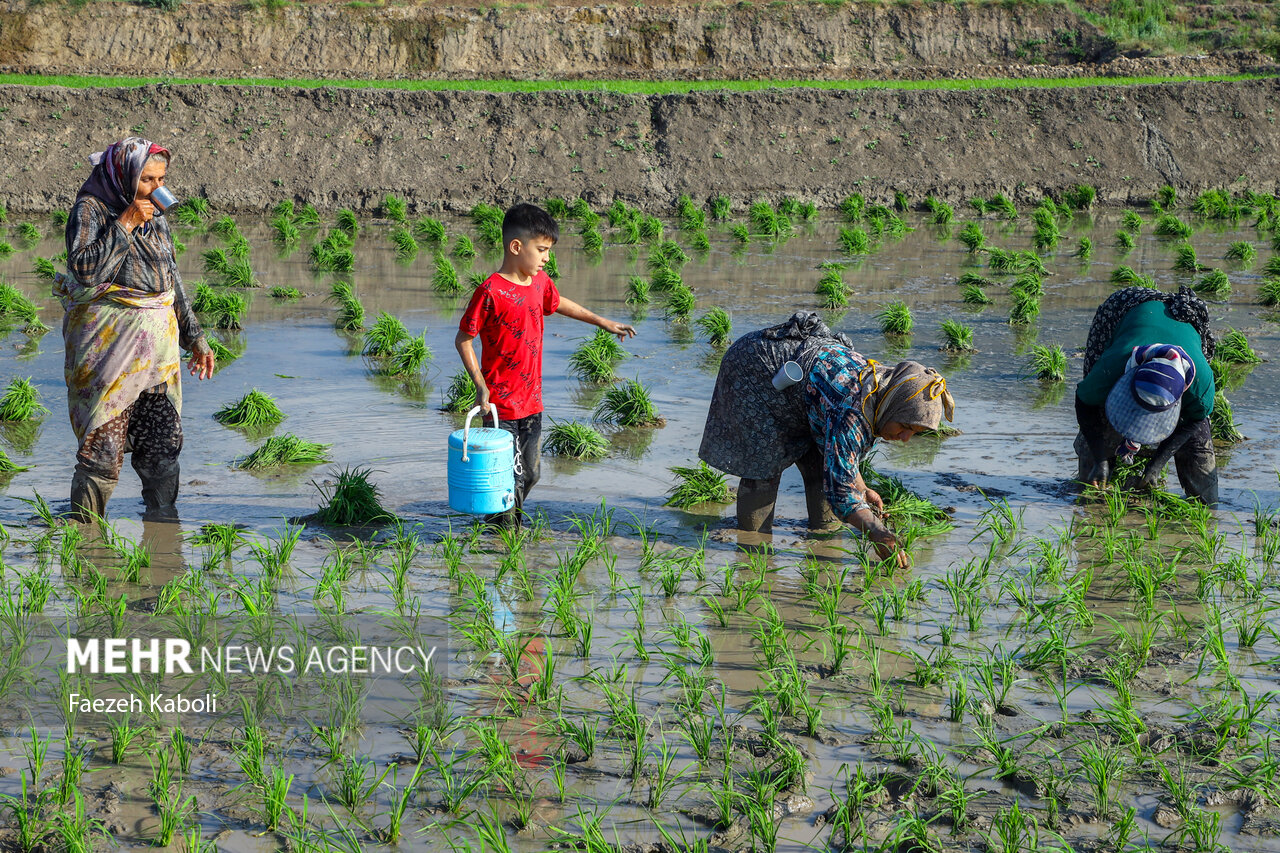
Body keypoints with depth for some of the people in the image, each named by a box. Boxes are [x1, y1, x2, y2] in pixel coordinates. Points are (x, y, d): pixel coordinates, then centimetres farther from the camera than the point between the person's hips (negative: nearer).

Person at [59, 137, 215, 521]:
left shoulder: (156, 216, 14)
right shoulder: (91, 209, -5)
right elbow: (85, 270, -20)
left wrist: (195, 338, 18)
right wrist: (125, 224, -17)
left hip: (157, 345, 6)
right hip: (109, 343, -6)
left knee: (165, 442, 6)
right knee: (104, 446, -6)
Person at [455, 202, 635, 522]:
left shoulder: (540, 282, 5)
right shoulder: (490, 292, -17)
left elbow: (558, 303, 28)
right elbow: (463, 340, -12)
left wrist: (603, 322, 34)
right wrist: (480, 384, -18)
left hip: (532, 401, 7)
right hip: (501, 404, -7)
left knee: (531, 473, 14)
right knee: (512, 478, -3)